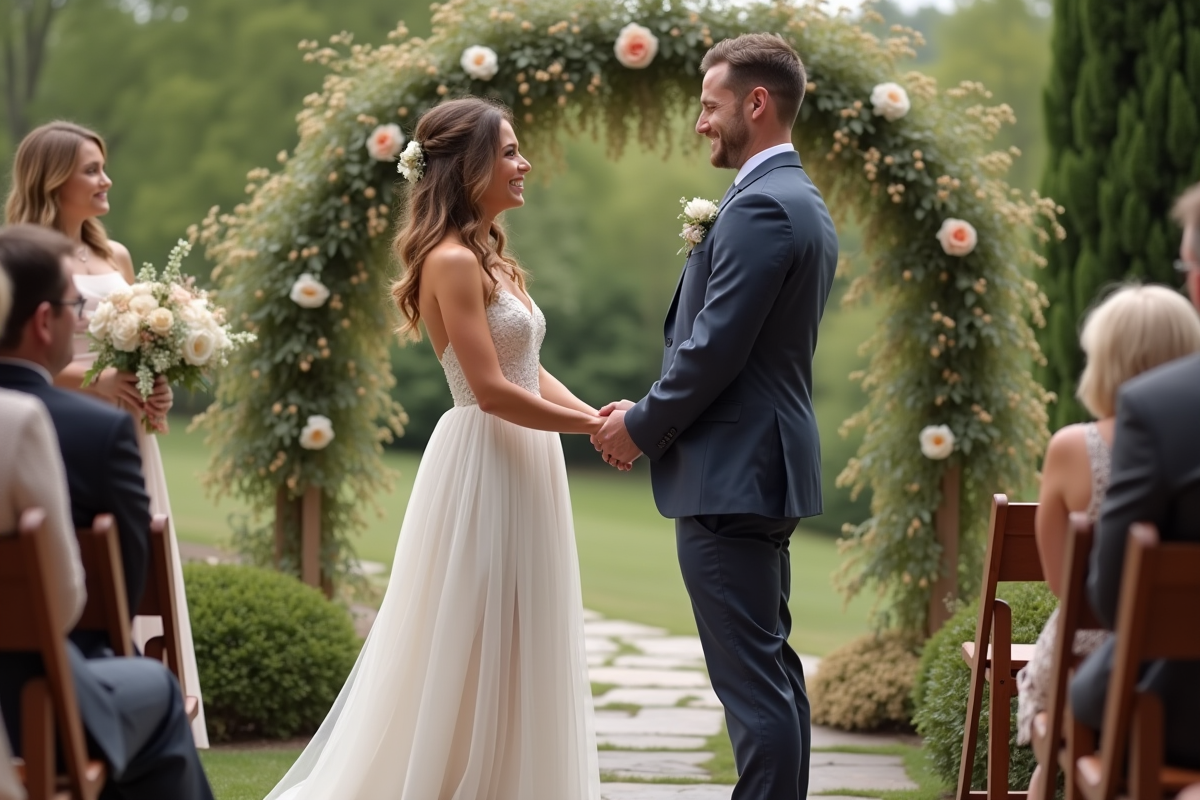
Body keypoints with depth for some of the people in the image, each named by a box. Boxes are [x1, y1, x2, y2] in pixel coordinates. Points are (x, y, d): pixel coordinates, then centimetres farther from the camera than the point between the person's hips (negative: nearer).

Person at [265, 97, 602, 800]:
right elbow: (492, 389, -19)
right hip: (483, 467, -9)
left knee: (514, 653, 13)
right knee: (474, 654, -2)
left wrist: (595, 413, -3)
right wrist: (592, 426, -12)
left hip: (521, 464, 9)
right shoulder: (452, 260, -14)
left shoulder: (490, 259, 15)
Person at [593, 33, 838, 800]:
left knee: (752, 679, -8)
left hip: (731, 476, -11)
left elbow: (715, 347, -20)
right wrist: (653, 413, 12)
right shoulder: (804, 204, 16)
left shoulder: (760, 206, -16)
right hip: (766, 464, 11)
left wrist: (641, 428, -6)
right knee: (774, 668, 15)